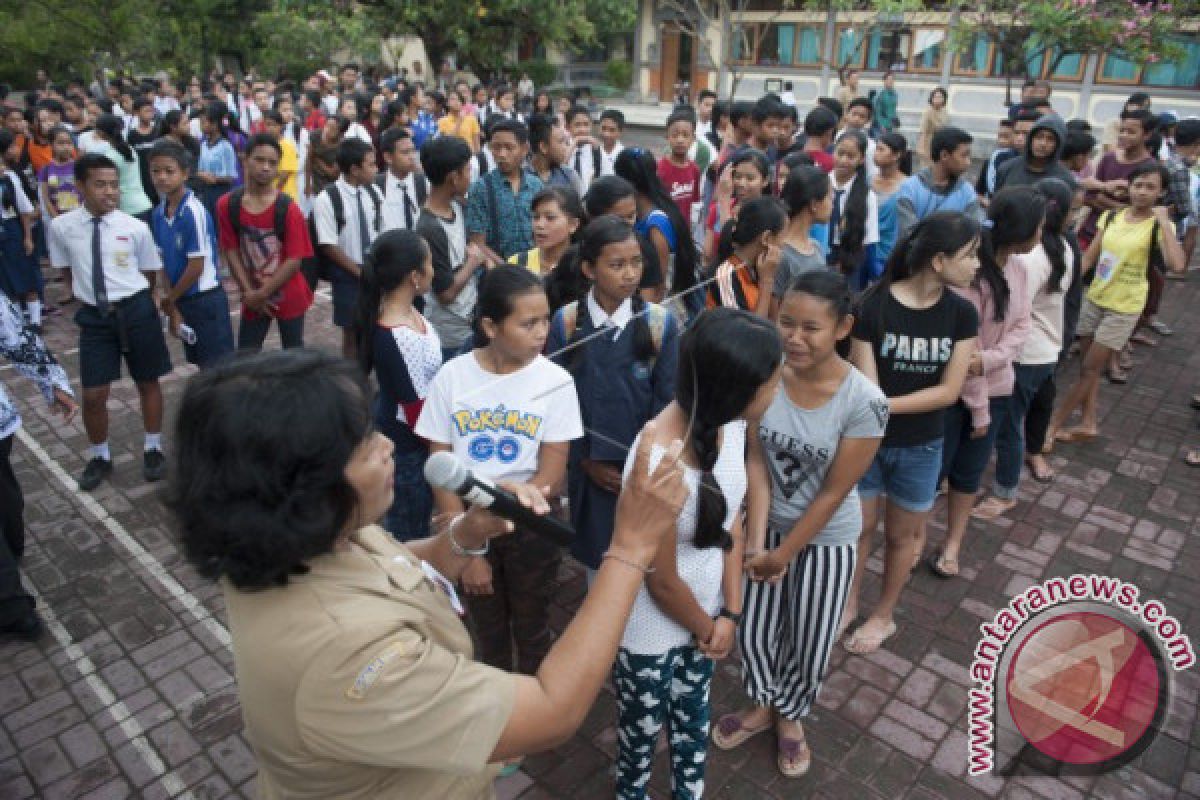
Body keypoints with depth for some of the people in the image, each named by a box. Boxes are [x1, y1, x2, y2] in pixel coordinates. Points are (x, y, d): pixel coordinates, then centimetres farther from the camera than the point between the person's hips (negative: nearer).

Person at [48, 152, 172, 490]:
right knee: (94, 395, 4)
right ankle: (99, 456, 28)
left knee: (147, 382, 14)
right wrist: (89, 297, 9)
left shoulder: (136, 228, -8)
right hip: (94, 315, 1)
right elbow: (68, 270, 11)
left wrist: (132, 300, 4)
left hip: (136, 310, -1)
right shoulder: (61, 227, -5)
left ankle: (153, 448, 33)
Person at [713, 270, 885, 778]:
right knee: (753, 631, 17)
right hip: (768, 525, 3)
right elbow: (756, 461, -12)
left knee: (809, 645, 16)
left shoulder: (865, 402, -26)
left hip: (827, 540, -2)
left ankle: (790, 717, 47)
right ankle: (762, 707, 48)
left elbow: (833, 493, -18)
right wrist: (756, 541, -19)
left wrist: (784, 555, -12)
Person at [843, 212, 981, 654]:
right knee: (858, 527, 13)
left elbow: (949, 391, -12)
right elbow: (865, 386, -17)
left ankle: (883, 615, 39)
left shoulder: (962, 314, -8)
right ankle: (848, 603, 38)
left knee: (902, 534, 17)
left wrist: (887, 404, -21)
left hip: (921, 447, 2)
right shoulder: (873, 305, -18)